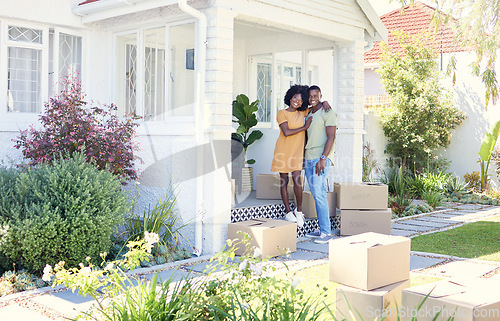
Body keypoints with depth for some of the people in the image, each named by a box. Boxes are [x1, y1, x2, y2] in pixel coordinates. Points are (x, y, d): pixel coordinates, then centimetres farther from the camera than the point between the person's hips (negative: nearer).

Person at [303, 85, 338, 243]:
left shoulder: (327, 113, -6)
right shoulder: (308, 114, 19)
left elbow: (331, 137, -13)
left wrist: (322, 159, -20)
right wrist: (303, 157, 18)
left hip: (321, 158, -8)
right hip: (308, 159, 8)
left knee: (319, 194, -13)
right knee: (315, 195, 8)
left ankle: (326, 231, -10)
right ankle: (321, 229, 13)